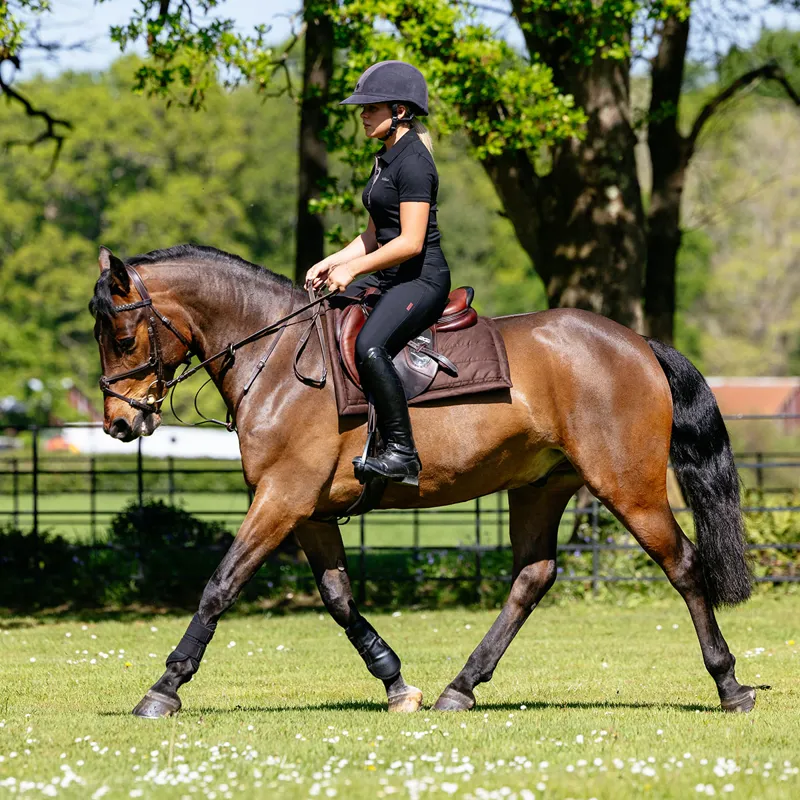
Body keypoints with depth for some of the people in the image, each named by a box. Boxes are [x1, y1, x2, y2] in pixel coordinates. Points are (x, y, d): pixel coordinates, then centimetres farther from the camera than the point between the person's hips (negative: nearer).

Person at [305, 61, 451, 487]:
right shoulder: (385, 159, 16)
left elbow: (411, 242, -21)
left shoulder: (413, 162, -15)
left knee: (369, 347, -33)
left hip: (422, 279, -11)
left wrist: (353, 269, -17)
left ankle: (401, 454, -29)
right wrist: (331, 263, 9)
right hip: (389, 277, 11)